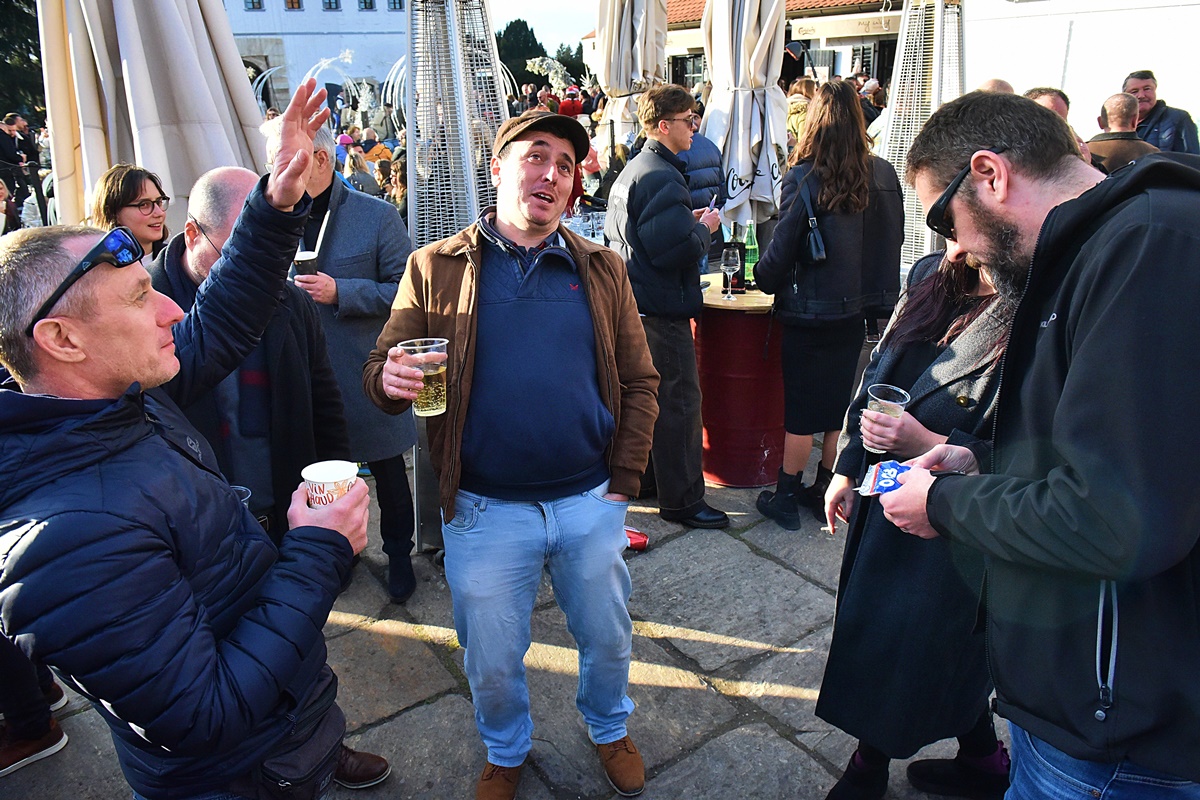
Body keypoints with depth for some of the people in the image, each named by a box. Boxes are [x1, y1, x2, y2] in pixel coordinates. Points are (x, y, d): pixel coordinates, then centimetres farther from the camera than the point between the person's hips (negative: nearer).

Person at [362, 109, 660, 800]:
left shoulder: (603, 270, 3)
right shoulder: (436, 268, -3)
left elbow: (639, 382, 4)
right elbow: (381, 370, -2)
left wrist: (624, 480, -3)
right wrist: (392, 380, -26)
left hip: (590, 504, 2)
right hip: (486, 511, -1)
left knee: (608, 640, 21)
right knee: (492, 664, 17)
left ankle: (611, 730, 52)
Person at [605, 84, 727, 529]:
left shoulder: (631, 171, 14)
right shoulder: (663, 178, -19)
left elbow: (614, 232, 21)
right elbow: (675, 250, -28)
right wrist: (704, 228, -8)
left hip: (632, 303, 11)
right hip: (662, 309, -11)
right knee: (679, 404, -2)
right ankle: (682, 501, 8)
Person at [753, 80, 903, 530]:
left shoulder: (804, 177, -15)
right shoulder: (883, 175, -1)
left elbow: (783, 247, -14)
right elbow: (894, 239, 9)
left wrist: (764, 277, 5)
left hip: (809, 311, -4)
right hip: (857, 311, 5)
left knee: (801, 408, 6)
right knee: (840, 401, 16)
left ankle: (785, 497, 17)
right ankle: (826, 491, 28)